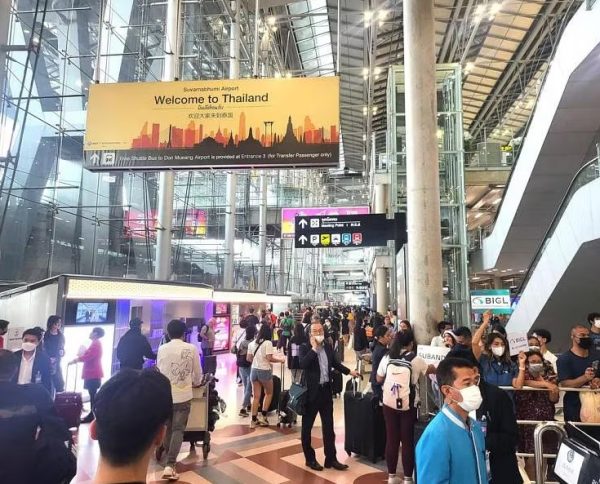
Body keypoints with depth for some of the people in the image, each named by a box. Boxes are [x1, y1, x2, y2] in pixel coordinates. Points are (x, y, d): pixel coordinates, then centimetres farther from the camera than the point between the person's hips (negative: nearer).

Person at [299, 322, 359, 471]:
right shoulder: (305, 348, -11)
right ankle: (310, 459, 25)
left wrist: (349, 371, 13)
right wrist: (314, 348, -25)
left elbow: (336, 363, 20)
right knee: (307, 426, 9)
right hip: (311, 391, -5)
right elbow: (302, 364, -28)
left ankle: (331, 458, 24)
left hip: (326, 390, 5)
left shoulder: (328, 347, 4)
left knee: (328, 426, 13)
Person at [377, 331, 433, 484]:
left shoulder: (386, 358, -2)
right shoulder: (416, 360, -8)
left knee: (391, 440, 11)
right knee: (407, 441, 8)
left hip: (389, 404, 3)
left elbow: (379, 379, 8)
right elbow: (431, 370, 11)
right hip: (408, 405, -3)